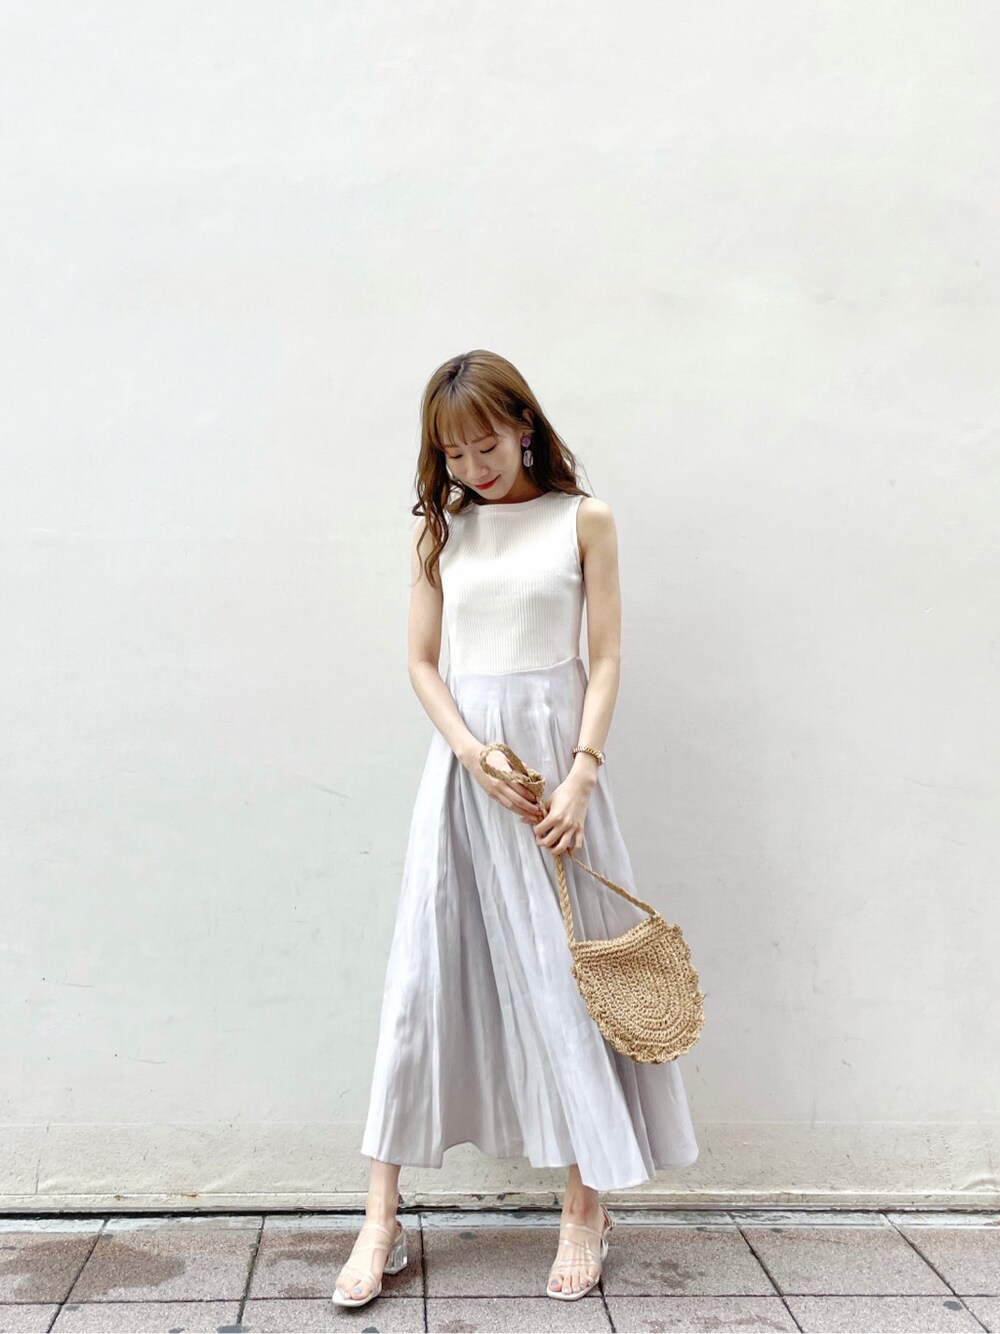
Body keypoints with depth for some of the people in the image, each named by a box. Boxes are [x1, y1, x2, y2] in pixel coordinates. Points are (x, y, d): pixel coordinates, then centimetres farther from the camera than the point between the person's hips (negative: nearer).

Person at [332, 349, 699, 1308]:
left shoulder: (582, 519, 2)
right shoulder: (439, 529, 8)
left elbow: (605, 657, -2)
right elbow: (422, 661, 5)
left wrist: (581, 773, -13)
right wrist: (475, 756, -11)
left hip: (553, 745, -2)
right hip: (461, 753, 2)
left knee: (563, 971, 3)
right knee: (426, 970, 1)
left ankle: (586, 1207, 18)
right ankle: (381, 1222, 9)